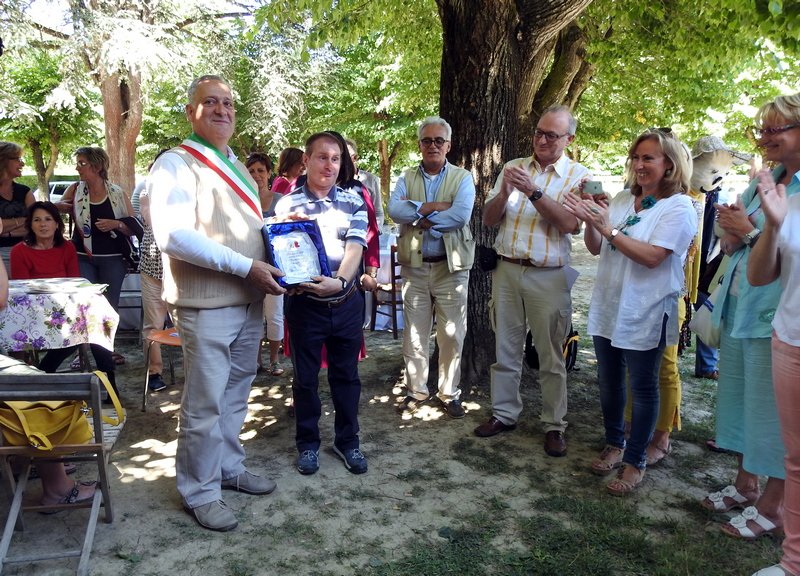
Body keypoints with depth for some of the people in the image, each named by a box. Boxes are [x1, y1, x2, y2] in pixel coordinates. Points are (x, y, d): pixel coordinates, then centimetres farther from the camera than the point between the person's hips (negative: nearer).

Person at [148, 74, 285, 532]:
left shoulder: (237, 167, 18)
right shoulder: (176, 164, -9)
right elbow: (173, 235, -22)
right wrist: (247, 266, -23)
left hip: (249, 301, 8)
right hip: (207, 304, -8)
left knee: (236, 394, 17)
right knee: (205, 403, 1)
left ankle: (230, 468, 33)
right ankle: (200, 491, 17)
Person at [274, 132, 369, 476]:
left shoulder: (353, 202, 2)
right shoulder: (287, 204, 0)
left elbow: (354, 248, -9)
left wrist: (339, 282, -28)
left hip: (346, 302, 1)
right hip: (304, 303, -1)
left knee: (346, 375, 12)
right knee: (305, 377, 11)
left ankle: (348, 441, 28)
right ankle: (307, 443, 27)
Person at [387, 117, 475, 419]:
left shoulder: (462, 178, 2)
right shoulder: (407, 178, 8)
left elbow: (461, 214, -18)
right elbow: (394, 210, -11)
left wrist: (418, 215, -13)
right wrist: (433, 207, -18)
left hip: (451, 266, -2)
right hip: (414, 266, 2)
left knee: (451, 335, 5)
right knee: (414, 334, 10)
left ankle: (449, 393, 20)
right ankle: (416, 390, 24)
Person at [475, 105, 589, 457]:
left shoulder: (578, 176, 0)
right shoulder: (514, 168, 9)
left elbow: (569, 223, -16)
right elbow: (488, 220, 7)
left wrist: (532, 191, -22)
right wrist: (504, 191, -12)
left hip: (549, 276, -3)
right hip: (507, 269, 3)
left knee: (551, 357, 5)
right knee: (506, 349, 12)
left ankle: (554, 425, 17)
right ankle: (504, 413, 25)